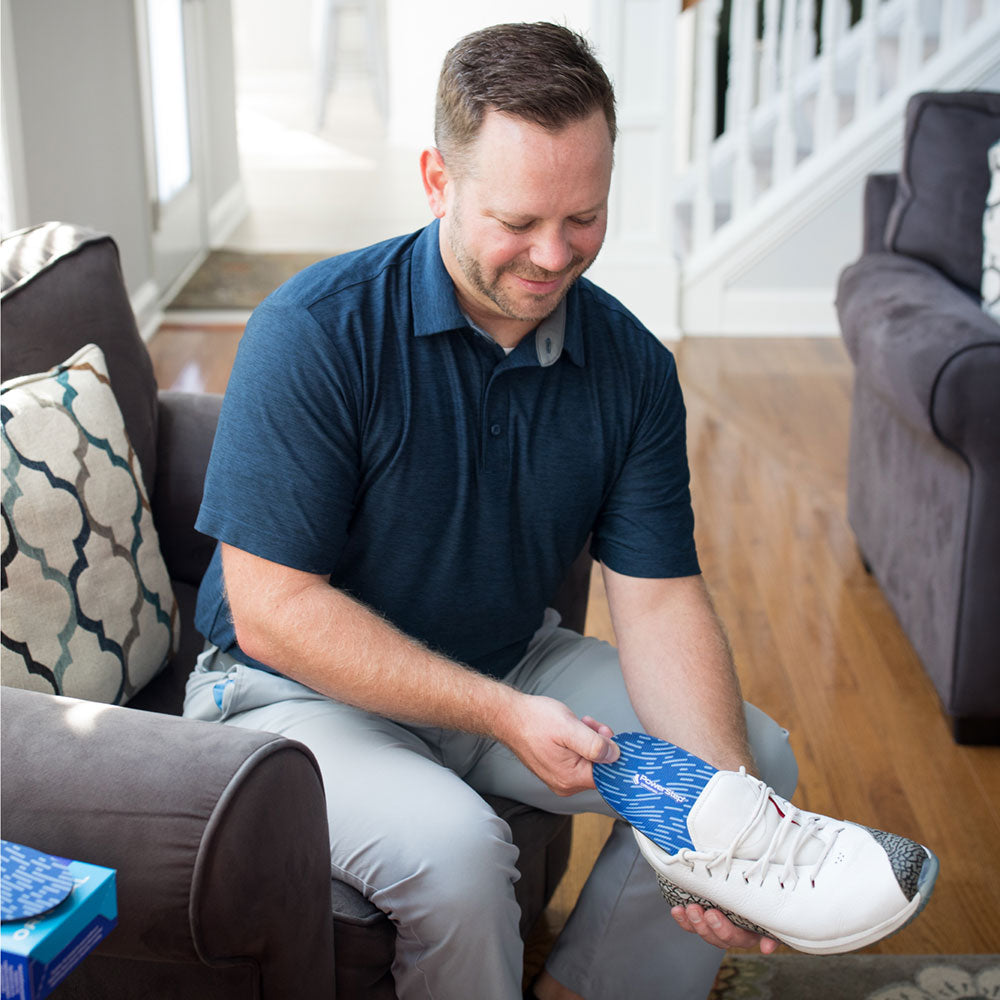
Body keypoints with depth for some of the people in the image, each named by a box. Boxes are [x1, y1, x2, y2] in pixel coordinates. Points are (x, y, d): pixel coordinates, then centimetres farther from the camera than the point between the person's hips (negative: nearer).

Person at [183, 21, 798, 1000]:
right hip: (305, 689, -5)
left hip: (511, 661, 6)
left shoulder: (633, 368, -7)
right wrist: (502, 715, -28)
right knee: (455, 848, -33)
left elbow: (659, 596, -9)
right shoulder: (313, 332, -22)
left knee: (757, 756, -4)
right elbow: (273, 611, -23)